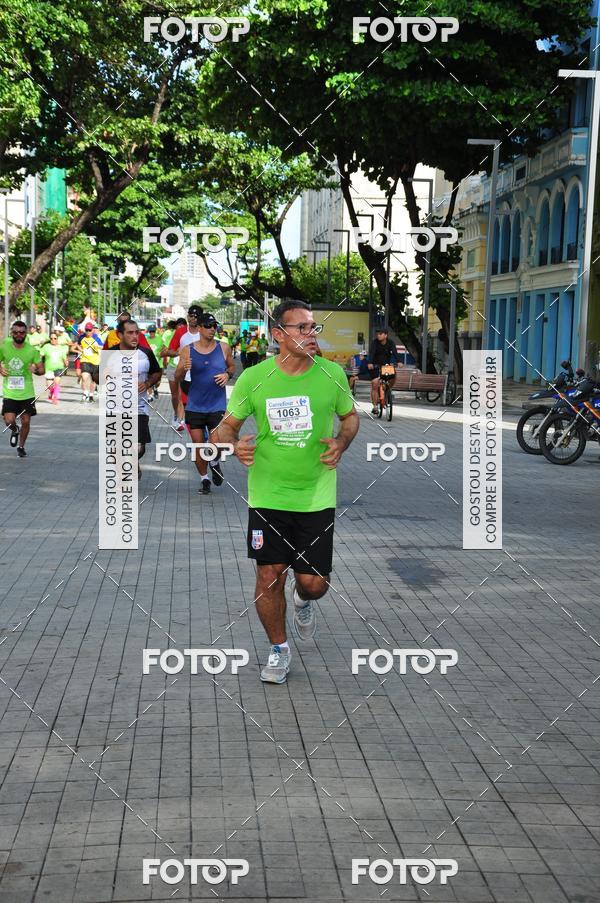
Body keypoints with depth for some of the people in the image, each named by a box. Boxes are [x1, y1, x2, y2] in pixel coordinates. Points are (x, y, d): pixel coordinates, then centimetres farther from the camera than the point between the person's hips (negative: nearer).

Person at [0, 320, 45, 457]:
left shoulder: (32, 350, -5)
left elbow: (42, 369, 1)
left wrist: (35, 370, -22)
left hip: (27, 393, 0)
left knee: (26, 421, 4)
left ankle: (21, 446, 30)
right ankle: (15, 430, 27)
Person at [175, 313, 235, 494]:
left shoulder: (224, 348, -1)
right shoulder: (188, 350, -3)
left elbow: (232, 366, 16)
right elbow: (177, 378, 0)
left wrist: (227, 374, -6)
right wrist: (184, 369, -22)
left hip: (217, 405, 0)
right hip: (195, 406, 0)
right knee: (198, 445, 5)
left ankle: (214, 463, 28)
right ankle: (204, 479, 25)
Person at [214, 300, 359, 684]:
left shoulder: (332, 373, -2)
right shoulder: (254, 378, -5)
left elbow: (351, 415, 14)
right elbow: (227, 425, 5)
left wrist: (342, 442, -6)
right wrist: (234, 444, -18)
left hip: (317, 497, 1)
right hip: (267, 496, 0)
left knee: (314, 582, 0)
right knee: (269, 576, 1)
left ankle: (303, 601, 40)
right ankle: (279, 649, 24)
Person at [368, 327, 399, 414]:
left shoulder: (390, 343, -7)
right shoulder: (375, 342, -12)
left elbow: (394, 352, -21)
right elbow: (371, 352, -25)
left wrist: (398, 362, -39)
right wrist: (370, 363, -43)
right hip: (375, 366, -2)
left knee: (393, 377, -19)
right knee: (375, 385, -8)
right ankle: (375, 406, -3)